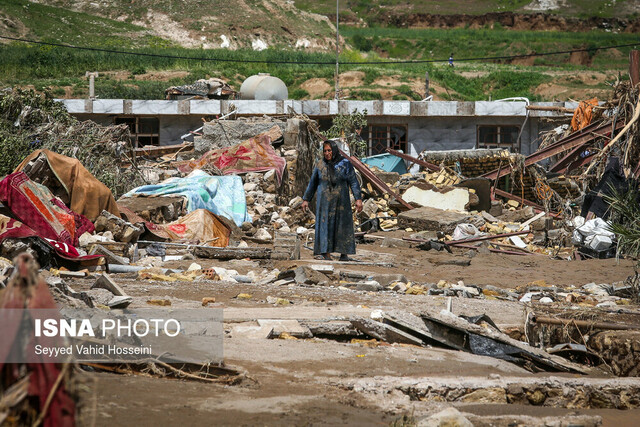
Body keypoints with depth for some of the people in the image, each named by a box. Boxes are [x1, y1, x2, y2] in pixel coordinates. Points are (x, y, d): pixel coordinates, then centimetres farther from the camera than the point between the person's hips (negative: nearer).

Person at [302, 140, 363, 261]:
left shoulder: (345, 164, -3)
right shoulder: (320, 165, 5)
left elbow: (353, 182, -5)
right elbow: (312, 183, 12)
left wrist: (358, 199, -13)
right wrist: (306, 199, 12)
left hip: (341, 201, -2)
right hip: (325, 201, 2)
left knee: (342, 226, -2)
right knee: (325, 226, -2)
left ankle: (344, 254, 1)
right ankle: (326, 254, -1)